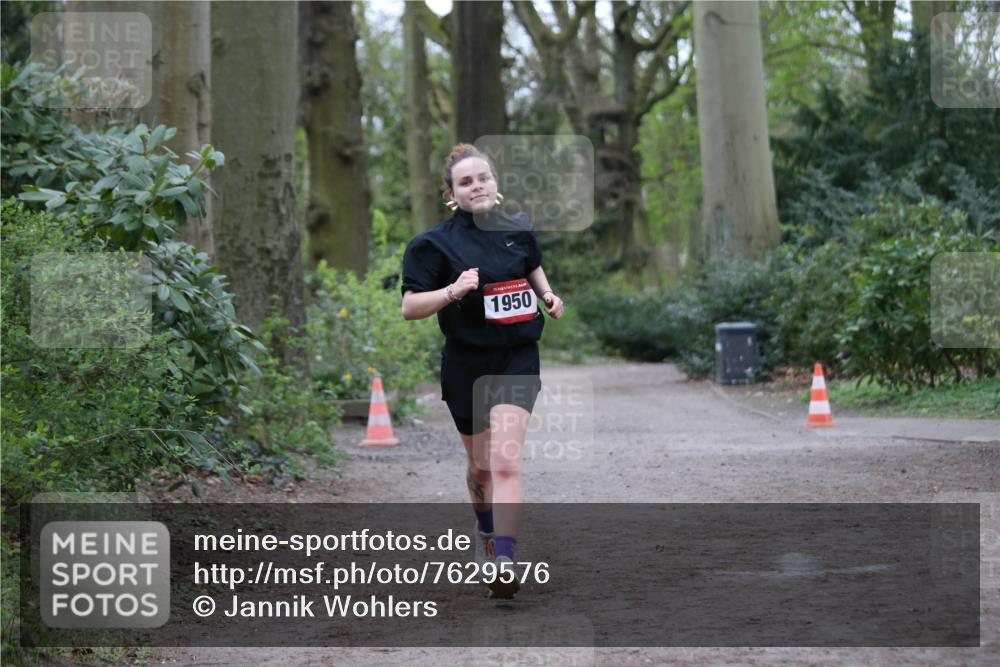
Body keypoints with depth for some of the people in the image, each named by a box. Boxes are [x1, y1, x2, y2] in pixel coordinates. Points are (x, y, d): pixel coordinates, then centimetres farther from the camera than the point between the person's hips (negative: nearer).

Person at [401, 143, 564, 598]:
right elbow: (409, 307, -11)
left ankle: (504, 564, -24)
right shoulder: (436, 244, -7)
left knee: (505, 462, -17)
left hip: (516, 359, 0)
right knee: (480, 464, 15)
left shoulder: (518, 229, 3)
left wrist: (547, 295, 7)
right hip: (466, 364, 0)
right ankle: (485, 527, 47)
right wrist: (453, 291, -27)